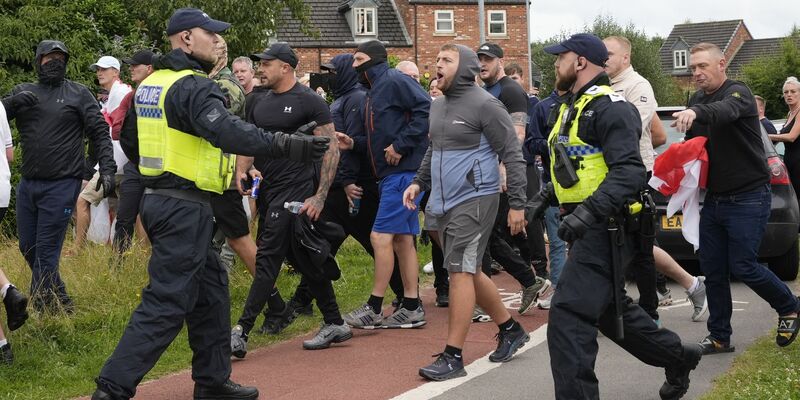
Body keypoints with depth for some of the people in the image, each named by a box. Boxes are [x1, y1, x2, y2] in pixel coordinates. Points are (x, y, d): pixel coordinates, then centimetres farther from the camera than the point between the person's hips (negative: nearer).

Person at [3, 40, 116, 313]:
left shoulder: (79, 94, 2)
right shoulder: (23, 92, 11)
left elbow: (100, 133, -1)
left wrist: (107, 169, -11)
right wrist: (14, 103, -18)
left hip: (61, 185, -5)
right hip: (28, 184, 5)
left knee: (45, 252, -7)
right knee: (27, 247, 12)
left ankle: (43, 313, 1)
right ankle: (61, 306, 27)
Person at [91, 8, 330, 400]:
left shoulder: (150, 84, 13)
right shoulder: (194, 87, -17)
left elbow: (129, 136, 25)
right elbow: (228, 131, -33)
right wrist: (286, 145, -39)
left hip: (158, 199, 10)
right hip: (185, 207, -10)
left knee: (210, 287, 18)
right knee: (167, 302, -7)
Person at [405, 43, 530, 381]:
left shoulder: (484, 105, -12)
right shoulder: (437, 106, 13)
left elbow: (512, 155, -12)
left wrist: (517, 204, -15)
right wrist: (419, 182, 12)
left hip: (474, 200, -9)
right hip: (443, 202, 9)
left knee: (461, 271, -11)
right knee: (468, 271, 15)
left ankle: (453, 357, -8)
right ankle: (510, 330, 32)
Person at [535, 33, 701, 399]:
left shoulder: (609, 108, -15)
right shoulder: (572, 108, 17)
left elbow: (628, 172, -26)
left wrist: (589, 211, -37)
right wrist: (545, 199, 18)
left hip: (605, 230, -11)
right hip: (587, 228, 11)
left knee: (568, 318, -16)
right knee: (610, 309, 22)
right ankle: (678, 358, 38)